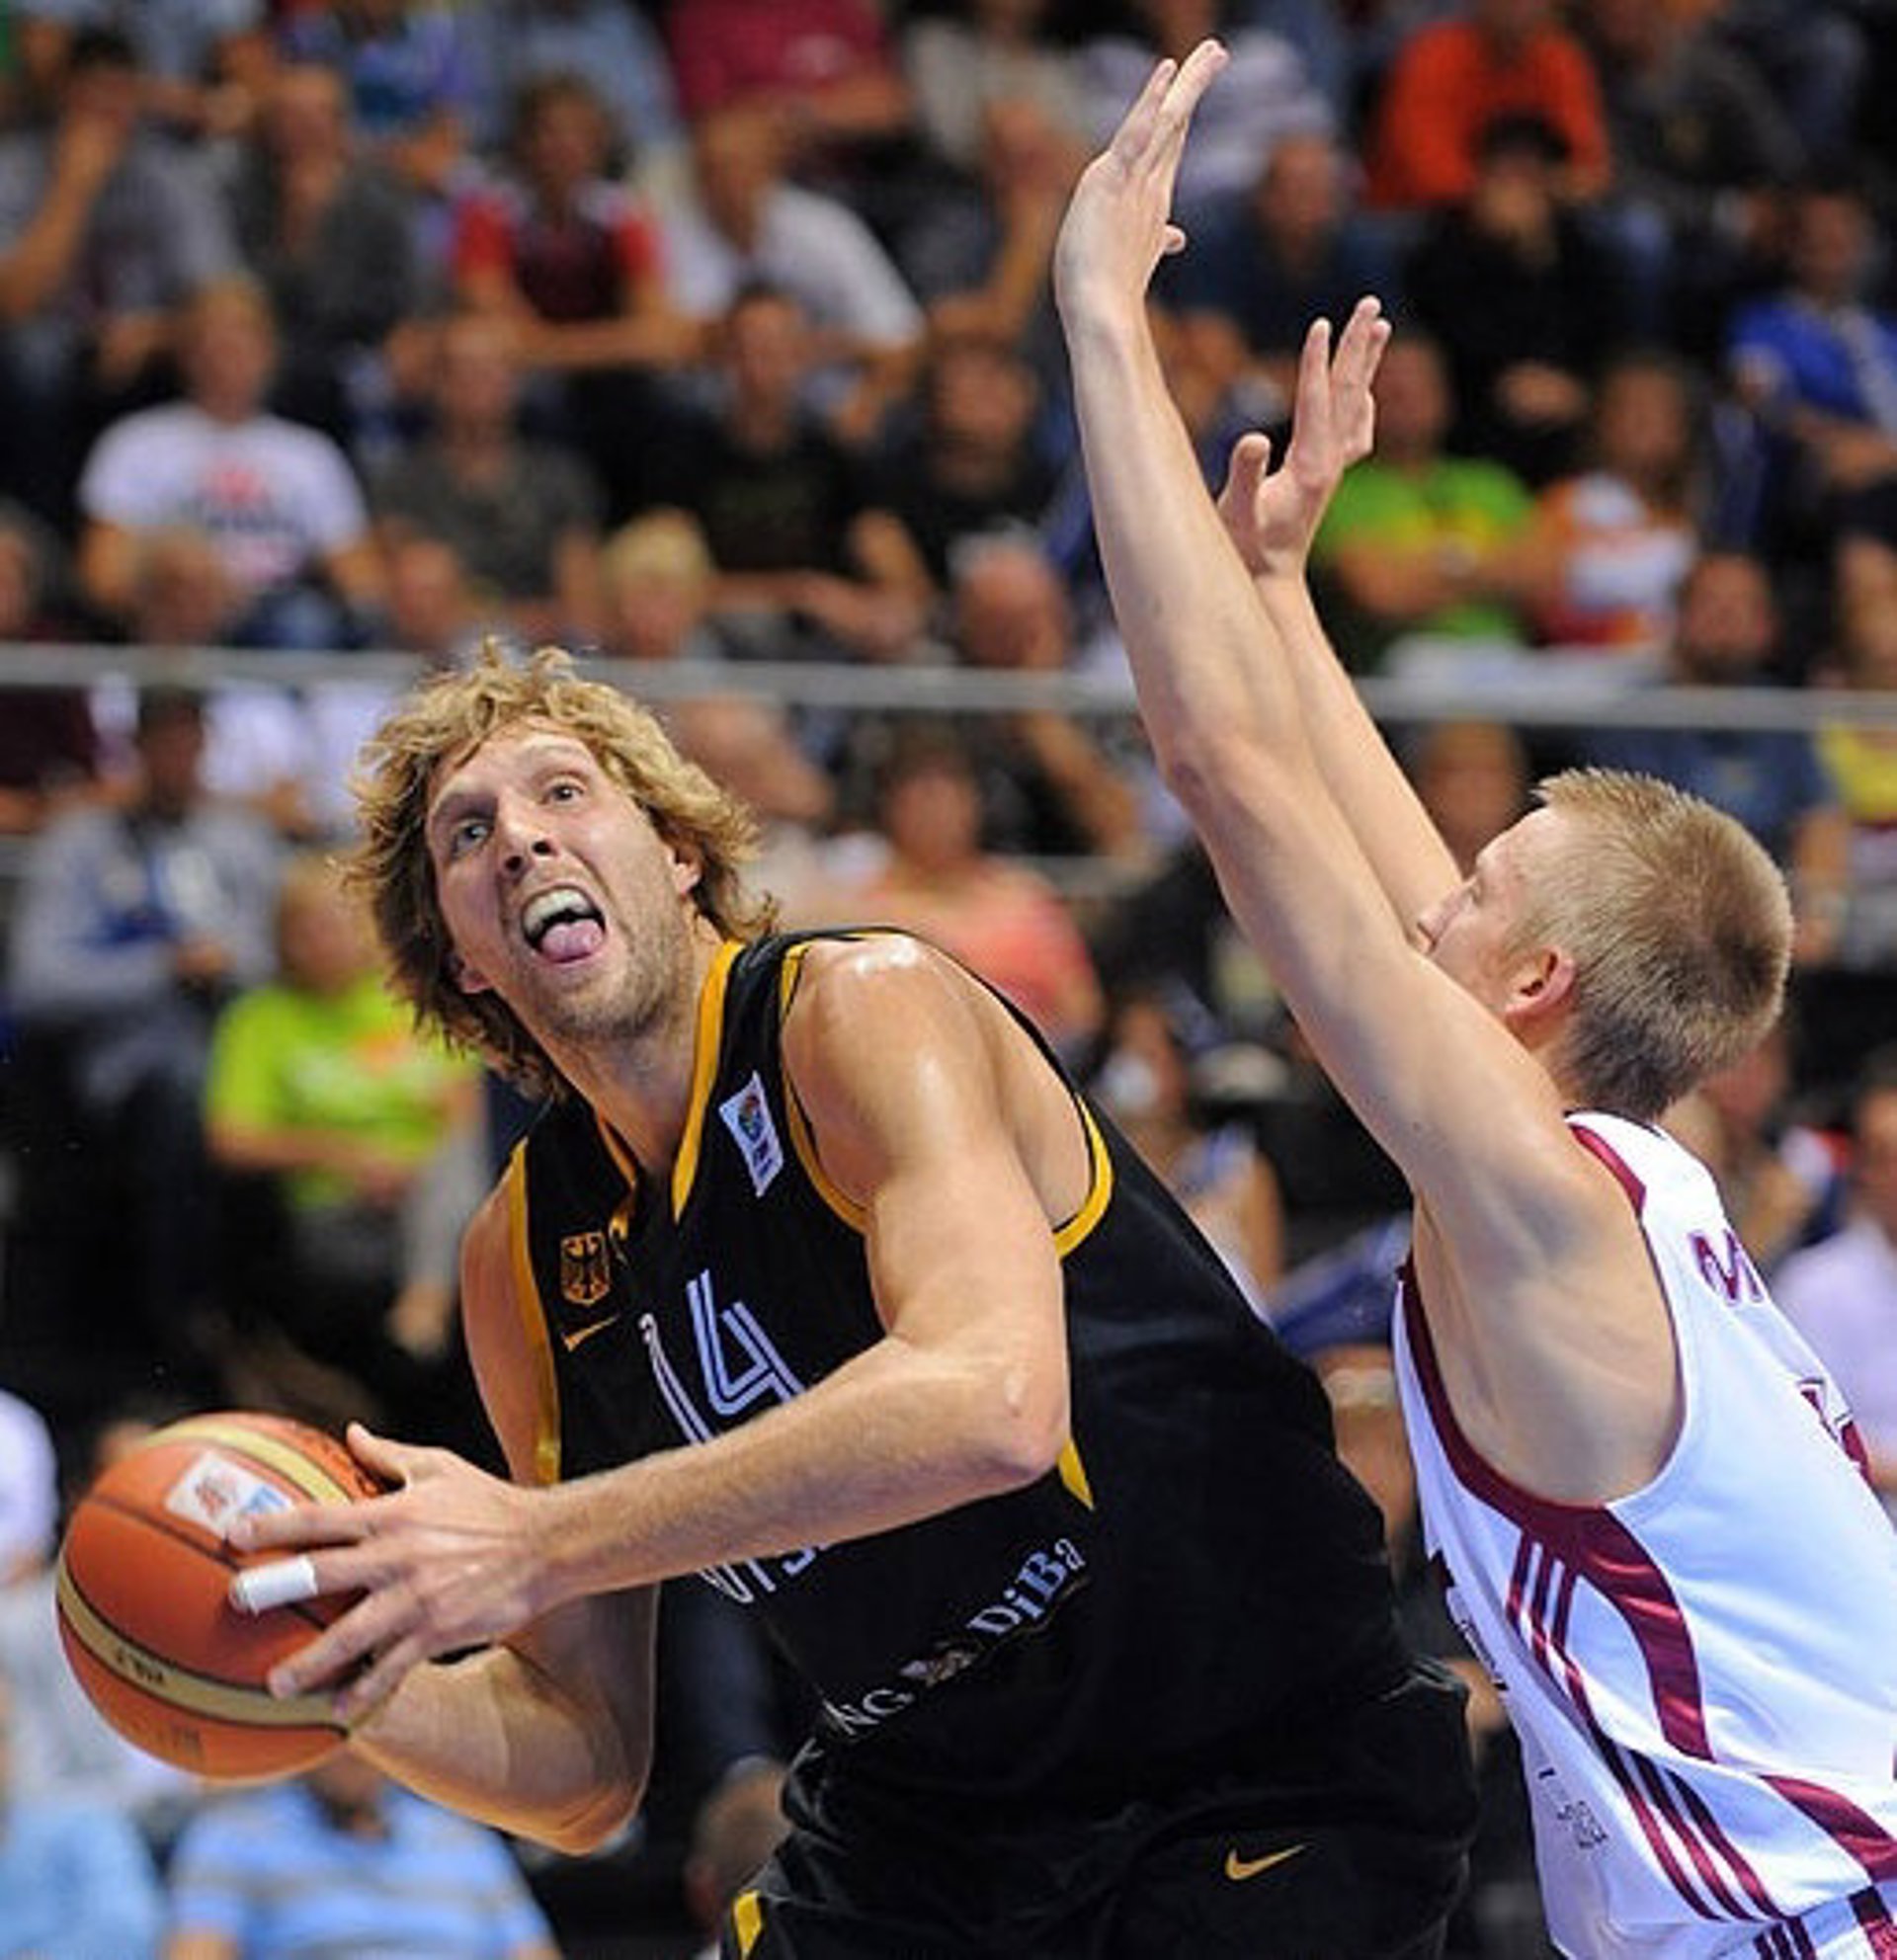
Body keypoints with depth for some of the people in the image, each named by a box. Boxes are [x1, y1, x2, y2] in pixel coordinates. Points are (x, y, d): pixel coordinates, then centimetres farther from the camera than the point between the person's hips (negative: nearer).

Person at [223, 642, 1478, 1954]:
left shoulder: (867, 1005, -13)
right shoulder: (524, 1260, 5)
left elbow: (993, 1401, -33)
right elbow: (586, 1765, 9)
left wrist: (537, 1545, -32)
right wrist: (349, 1684, -12)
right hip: (919, 1829, 6)